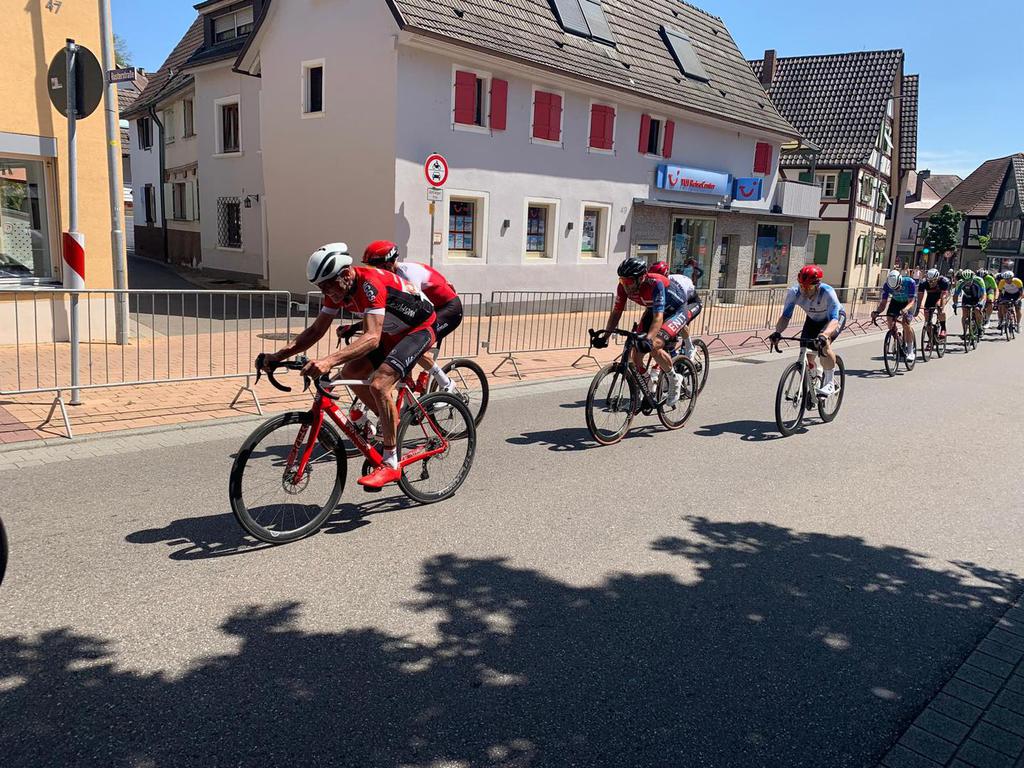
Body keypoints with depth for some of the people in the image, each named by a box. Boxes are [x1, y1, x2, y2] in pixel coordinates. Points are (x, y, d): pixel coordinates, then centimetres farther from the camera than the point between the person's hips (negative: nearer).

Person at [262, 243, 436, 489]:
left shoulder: (370, 284, -33)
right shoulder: (336, 288, -7)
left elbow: (372, 337, -44)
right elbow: (317, 330, -1)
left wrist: (329, 361, -55)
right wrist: (279, 355, -13)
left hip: (420, 329, -9)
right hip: (392, 332, 9)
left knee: (379, 384, -25)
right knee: (350, 372, -1)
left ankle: (391, 464, -15)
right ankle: (390, 423, 19)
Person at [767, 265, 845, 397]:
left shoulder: (828, 292, -39)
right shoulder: (794, 292, -29)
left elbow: (834, 319, -46)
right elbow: (785, 316, -27)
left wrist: (823, 335, -66)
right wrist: (777, 332, -46)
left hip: (836, 317, -4)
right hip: (813, 320, 4)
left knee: (824, 344, -32)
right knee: (806, 354, -9)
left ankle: (830, 383, -15)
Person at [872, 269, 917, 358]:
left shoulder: (910, 282, -34)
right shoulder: (887, 285, -27)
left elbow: (911, 301, -36)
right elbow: (883, 302, -25)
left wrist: (905, 310, -58)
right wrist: (877, 312, -46)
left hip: (908, 302, -3)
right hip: (896, 301, 3)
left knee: (905, 323, -22)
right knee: (889, 320, -20)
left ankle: (910, 351, -11)